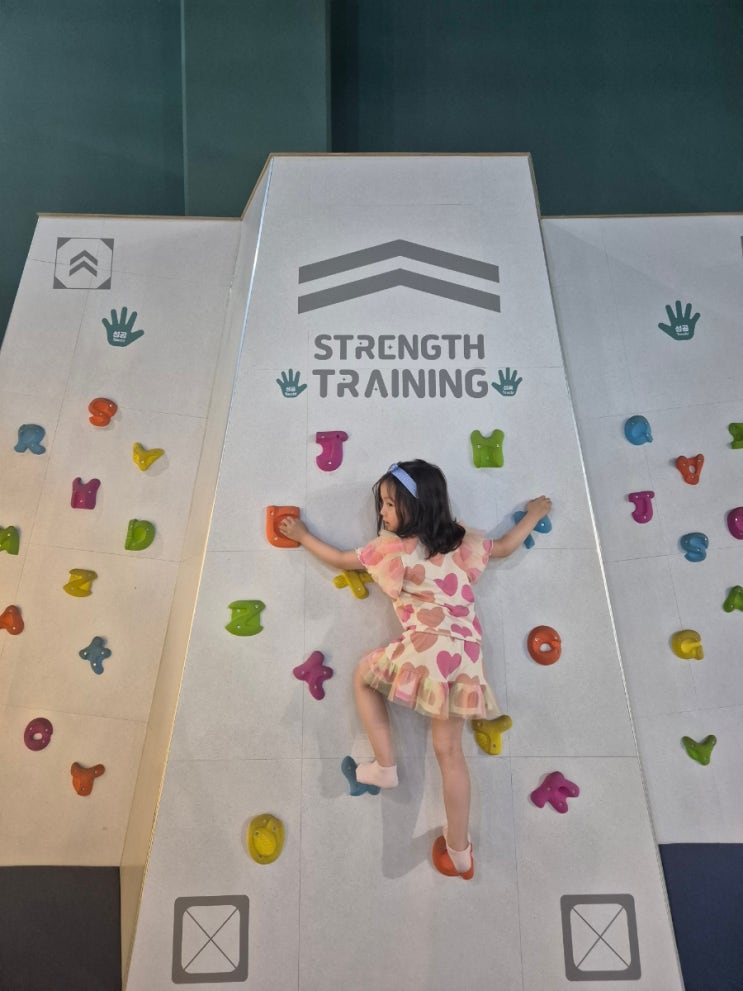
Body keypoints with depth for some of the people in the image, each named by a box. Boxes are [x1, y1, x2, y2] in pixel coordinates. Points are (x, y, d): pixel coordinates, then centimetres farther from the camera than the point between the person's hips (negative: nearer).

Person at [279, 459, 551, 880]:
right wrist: (535, 513, 44)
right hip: (467, 654, 6)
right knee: (449, 750, 13)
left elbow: (340, 560, 13)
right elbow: (505, 546, 28)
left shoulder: (392, 548, 1)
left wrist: (302, 534, 28)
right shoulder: (462, 540, 13)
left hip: (428, 648, -5)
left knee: (364, 676, 23)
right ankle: (459, 851, 18)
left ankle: (386, 766, 18)